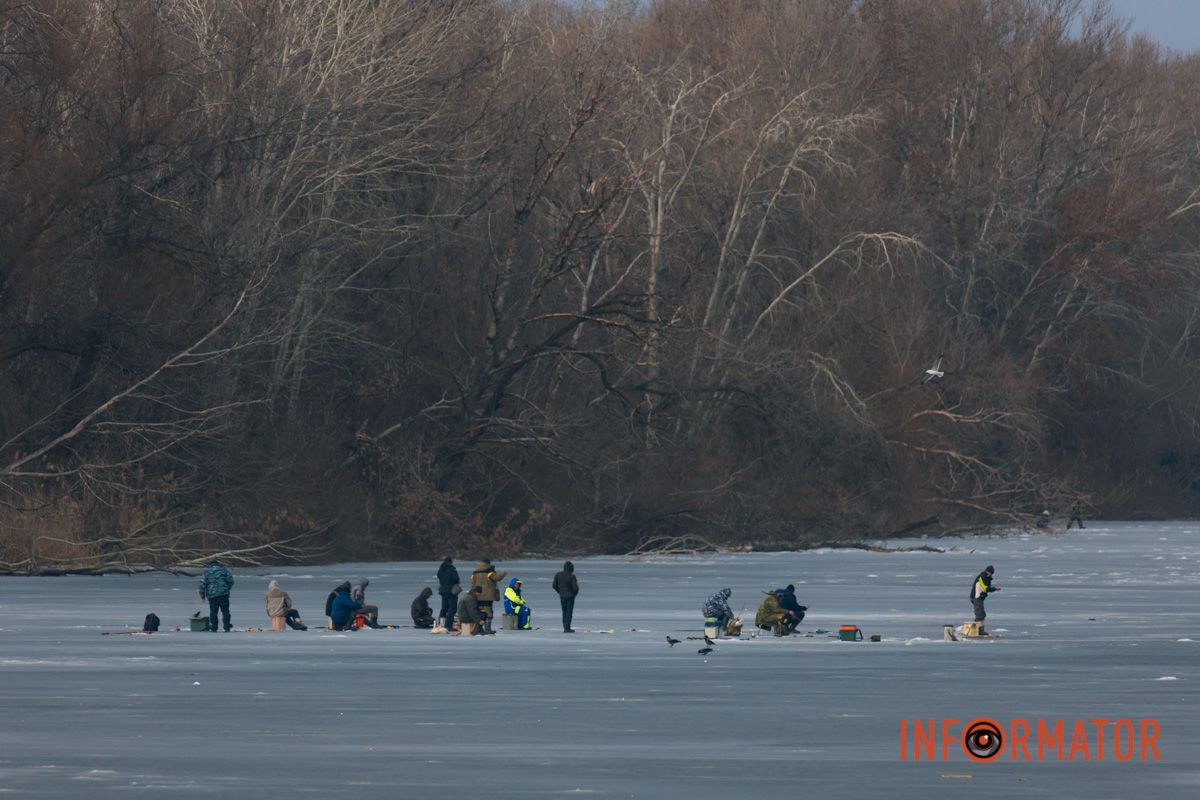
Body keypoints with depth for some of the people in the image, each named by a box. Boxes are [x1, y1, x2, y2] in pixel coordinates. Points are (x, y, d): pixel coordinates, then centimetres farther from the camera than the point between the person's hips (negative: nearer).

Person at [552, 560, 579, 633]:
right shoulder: (572, 576, -15)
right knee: (569, 612, 0)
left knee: (564, 612, 15)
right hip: (570, 596, -4)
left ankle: (565, 628, 16)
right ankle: (567, 628, -5)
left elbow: (554, 585, 2)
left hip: (562, 596, 4)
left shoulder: (558, 575, -2)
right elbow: (575, 588, -17)